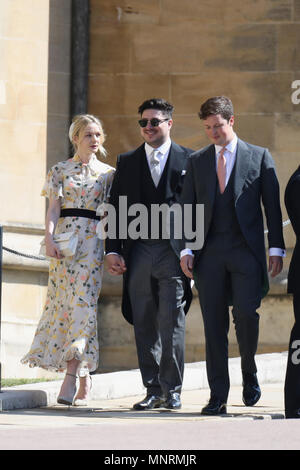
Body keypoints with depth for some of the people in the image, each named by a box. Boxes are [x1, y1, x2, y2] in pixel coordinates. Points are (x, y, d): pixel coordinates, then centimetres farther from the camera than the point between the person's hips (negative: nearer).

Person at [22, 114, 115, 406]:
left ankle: (70, 377, -19)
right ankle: (84, 381, 8)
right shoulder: (60, 170, 9)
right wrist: (49, 239, -14)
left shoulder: (108, 173, 11)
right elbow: (53, 208, 0)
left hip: (93, 242, -1)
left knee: (83, 303, -13)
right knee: (64, 303, -1)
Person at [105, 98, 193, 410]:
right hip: (138, 252, 3)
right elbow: (116, 209, 11)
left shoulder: (189, 160, 4)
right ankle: (153, 390, 11)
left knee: (171, 323, -7)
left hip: (173, 252, -3)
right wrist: (113, 250, 1)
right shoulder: (127, 162, 13)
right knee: (144, 324, 5)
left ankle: (172, 390, 0)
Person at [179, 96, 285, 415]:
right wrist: (186, 249, 1)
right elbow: (187, 208, 12)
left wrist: (276, 248, -2)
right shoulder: (197, 161, 13)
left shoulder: (259, 157, 6)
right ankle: (218, 397, 3)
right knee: (214, 325, 0)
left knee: (245, 313, -14)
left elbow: (272, 205, 4)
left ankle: (249, 373, 13)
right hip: (209, 253, 2)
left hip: (246, 251, -2)